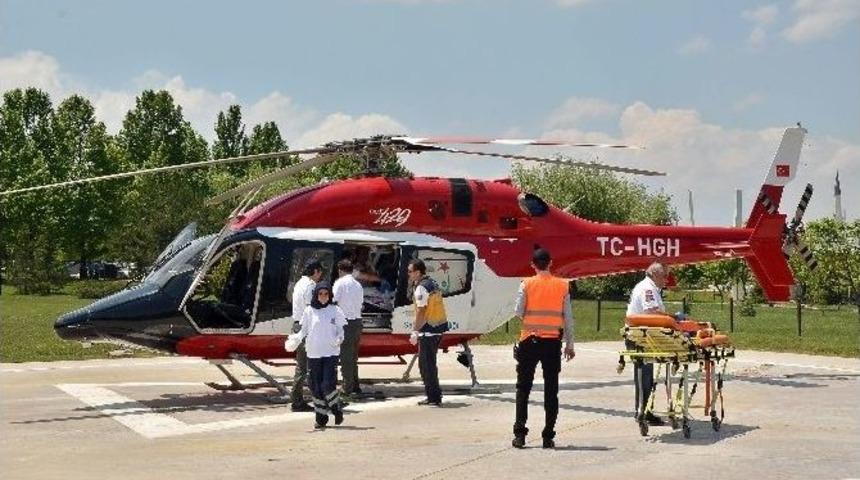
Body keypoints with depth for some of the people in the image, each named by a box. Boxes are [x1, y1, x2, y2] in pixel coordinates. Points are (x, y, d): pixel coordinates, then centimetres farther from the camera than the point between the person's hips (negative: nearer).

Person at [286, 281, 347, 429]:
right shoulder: (309, 311, 6)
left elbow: (340, 330, 6)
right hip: (313, 354, 2)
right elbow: (304, 330, 8)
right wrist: (296, 338, -10)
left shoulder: (335, 310, 3)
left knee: (328, 385, -11)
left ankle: (337, 410, 14)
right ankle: (320, 417, 14)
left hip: (331, 353, -2)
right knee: (316, 386, 2)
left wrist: (339, 339, -14)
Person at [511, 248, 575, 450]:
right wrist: (570, 345, 8)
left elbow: (518, 312, -7)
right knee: (551, 390, 6)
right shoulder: (562, 285, 1)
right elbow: (568, 317, 2)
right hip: (553, 341, 1)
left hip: (530, 340, -1)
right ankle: (548, 437, 5)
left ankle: (520, 434, 2)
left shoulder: (527, 284, -4)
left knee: (523, 388, 7)